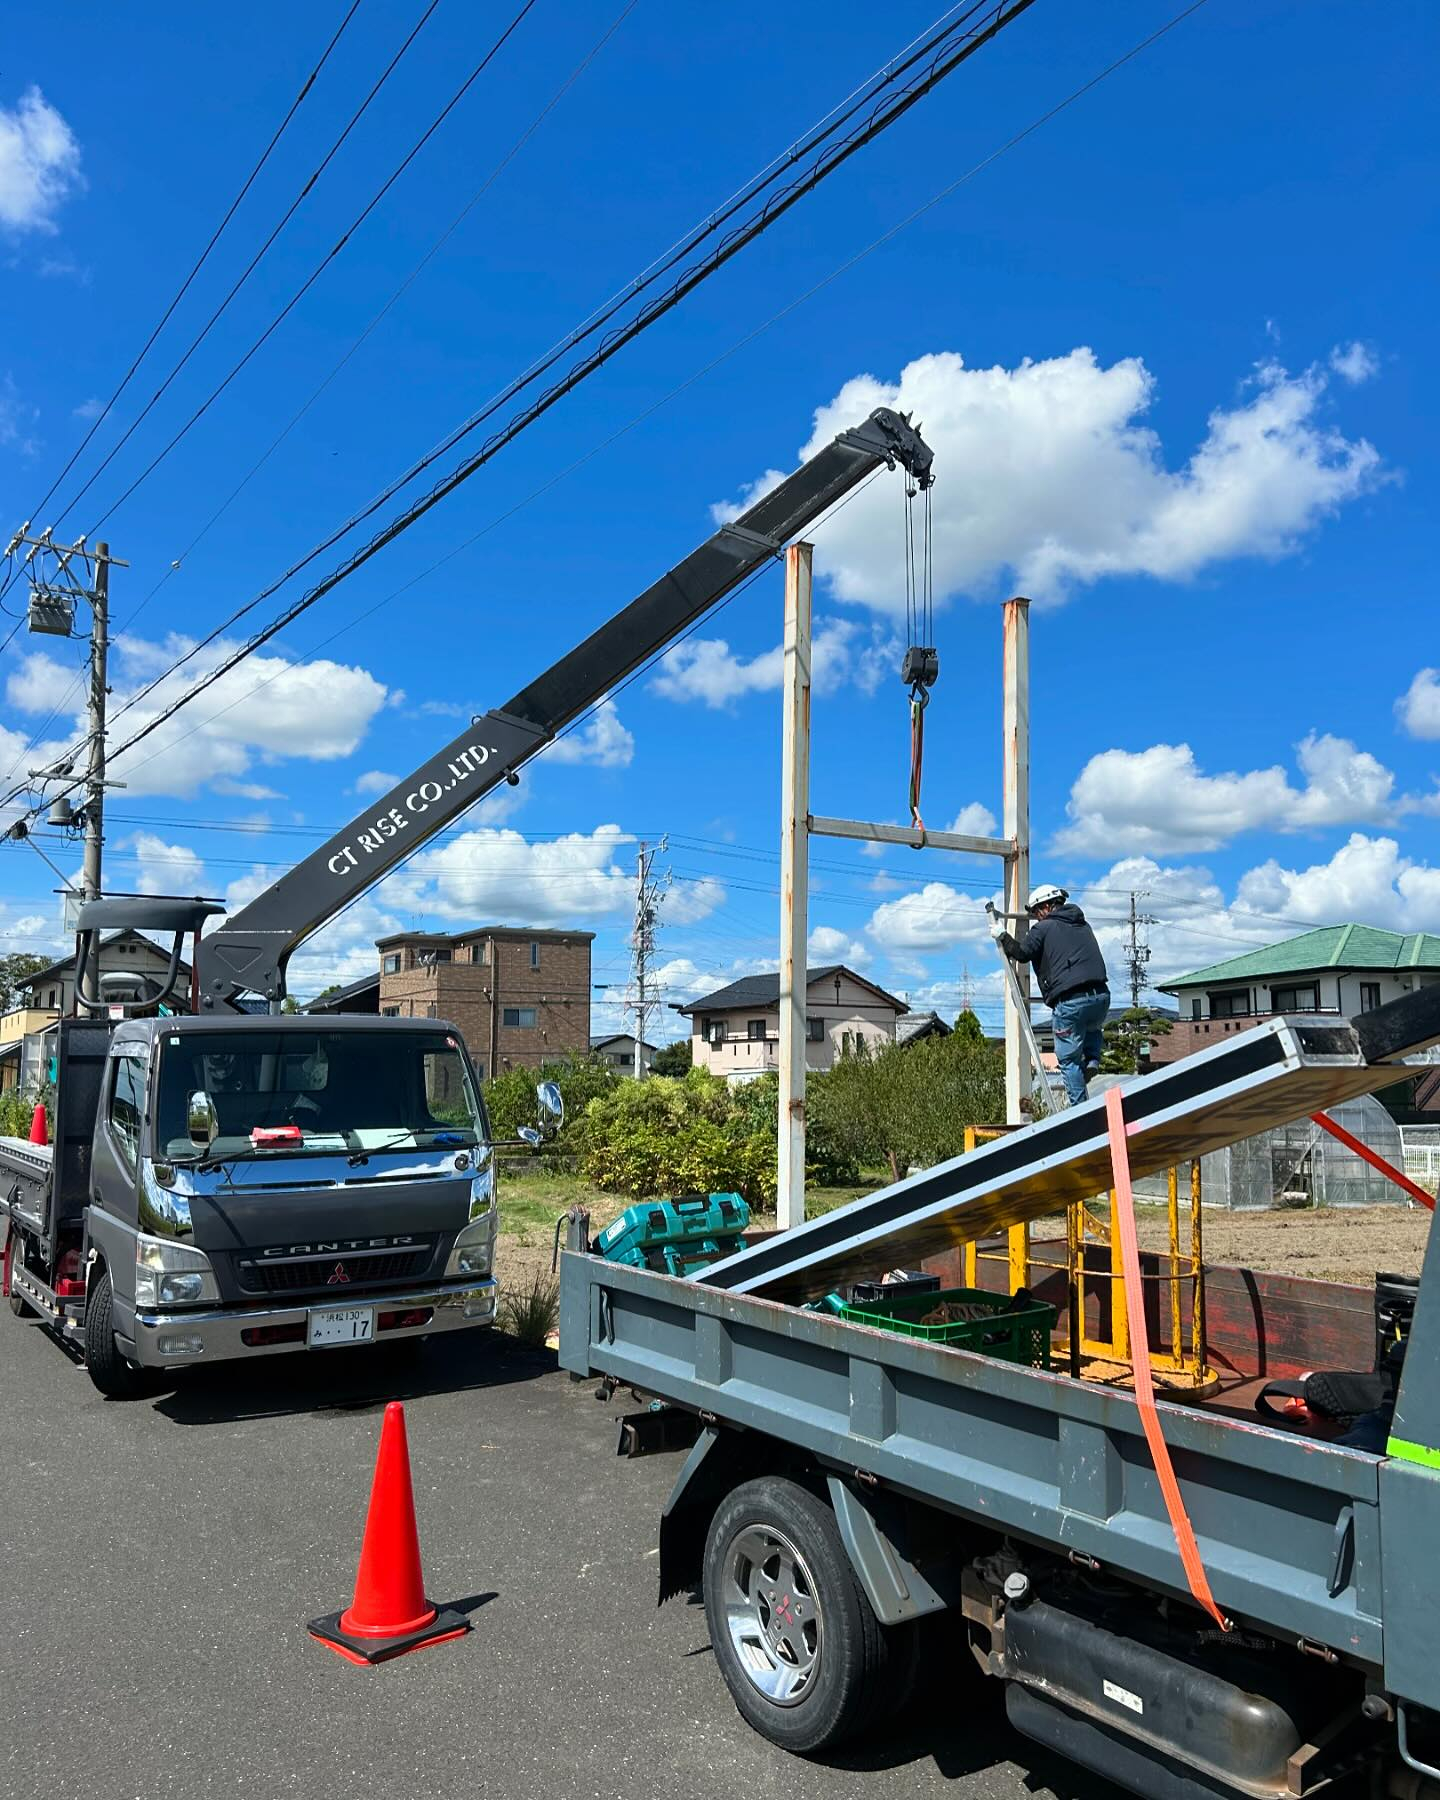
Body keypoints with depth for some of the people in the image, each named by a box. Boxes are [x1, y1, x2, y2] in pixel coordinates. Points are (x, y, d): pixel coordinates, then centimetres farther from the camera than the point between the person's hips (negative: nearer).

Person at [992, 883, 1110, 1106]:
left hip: (1070, 1001, -6)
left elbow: (1022, 953, 0)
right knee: (1093, 1029, 37)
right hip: (1101, 995, 6)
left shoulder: (1044, 928, 2)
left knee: (1069, 1059, 3)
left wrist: (1001, 936, 16)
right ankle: (1092, 1059, 10)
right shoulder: (1083, 926, 22)